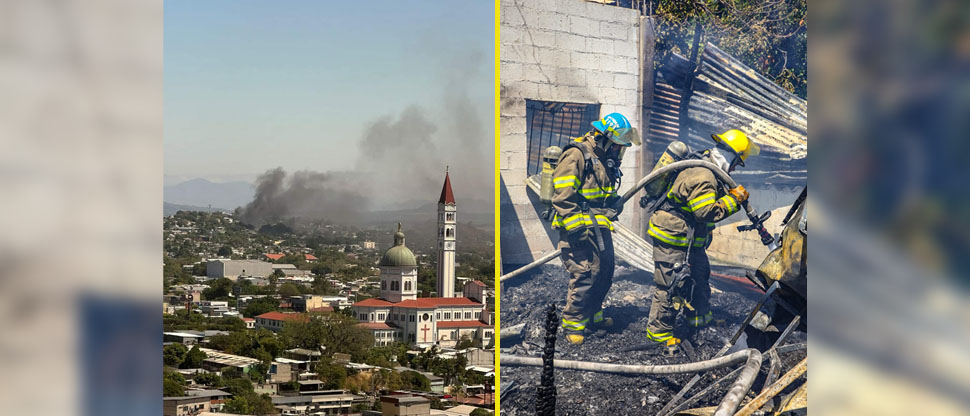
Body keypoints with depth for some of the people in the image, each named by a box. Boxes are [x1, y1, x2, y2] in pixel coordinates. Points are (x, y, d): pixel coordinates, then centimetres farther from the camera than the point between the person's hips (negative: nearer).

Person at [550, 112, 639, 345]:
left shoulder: (605, 160, 16)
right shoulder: (576, 155, -13)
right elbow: (562, 195, -18)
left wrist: (614, 205, 15)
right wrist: (576, 226, -22)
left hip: (601, 229, 9)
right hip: (580, 229, -9)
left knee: (604, 273, 13)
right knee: (584, 275, -11)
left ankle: (592, 316, 29)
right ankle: (572, 324, 0)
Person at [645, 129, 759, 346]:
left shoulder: (706, 170, 9)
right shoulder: (702, 177, -26)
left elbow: (712, 199, 20)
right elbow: (708, 212, -28)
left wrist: (731, 196, 6)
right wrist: (733, 199, -20)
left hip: (689, 240, 11)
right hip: (671, 239, -11)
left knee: (700, 275, 22)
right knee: (671, 286, -3)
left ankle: (700, 318, 39)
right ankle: (658, 331, 7)